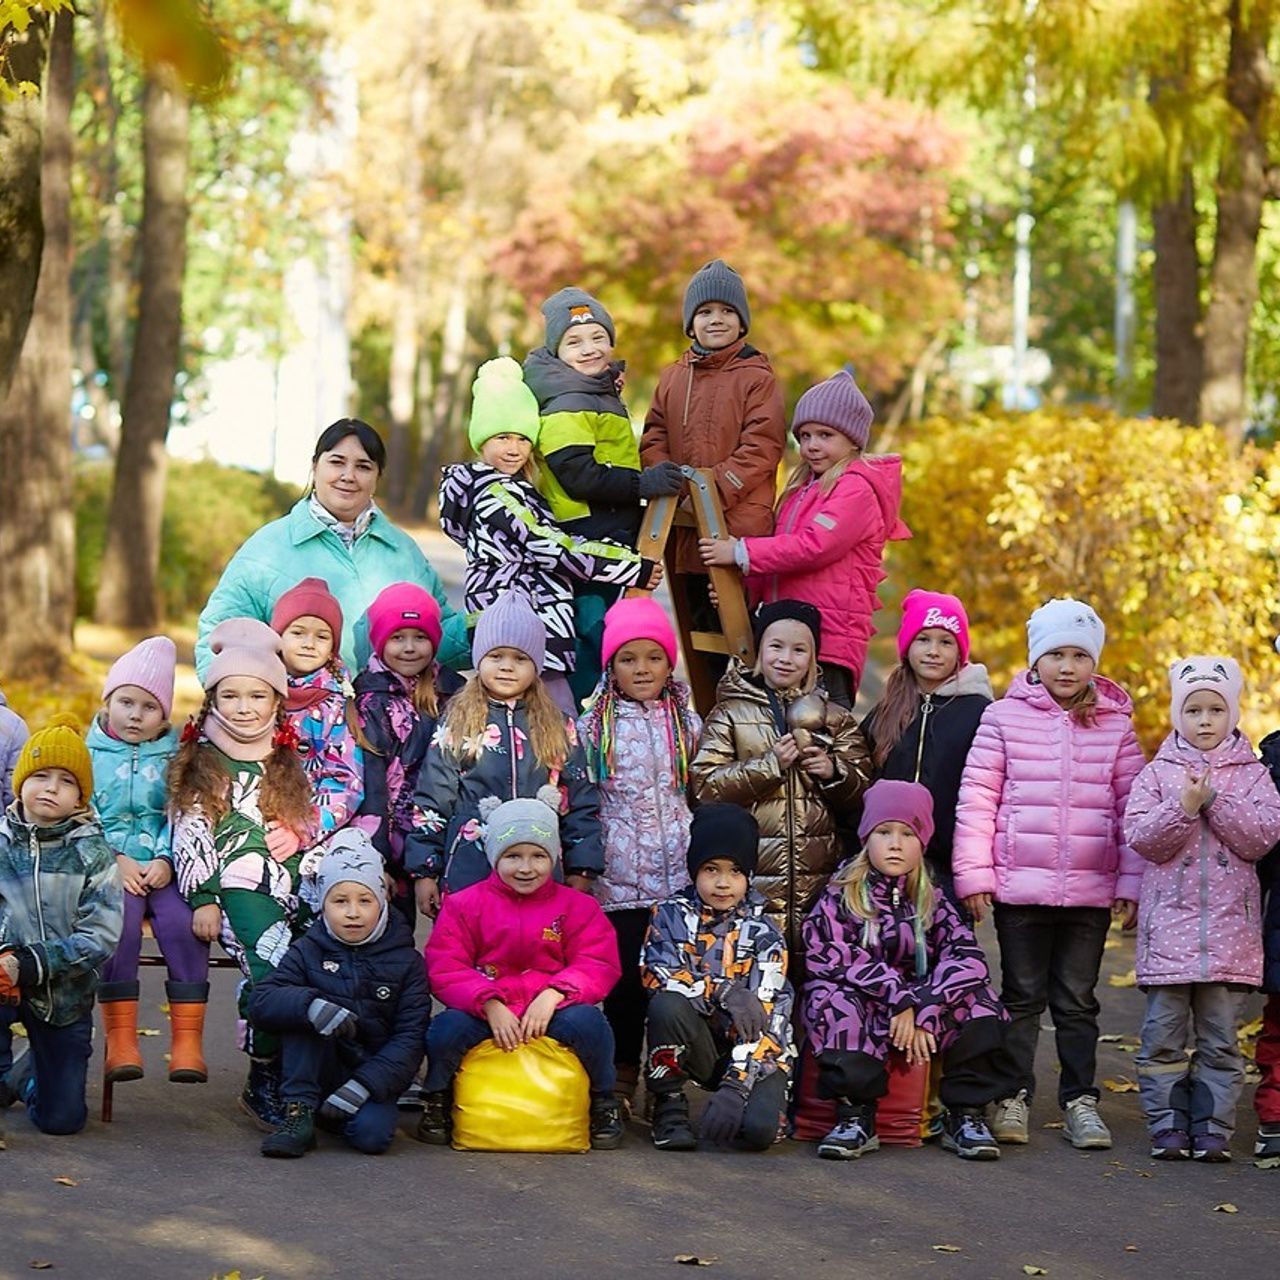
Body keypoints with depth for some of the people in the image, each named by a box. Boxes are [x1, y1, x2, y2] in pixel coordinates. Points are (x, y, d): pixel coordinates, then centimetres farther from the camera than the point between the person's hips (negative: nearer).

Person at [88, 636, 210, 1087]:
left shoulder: (175, 757, 12)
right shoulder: (89, 753, 10)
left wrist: (166, 860, -14)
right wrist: (116, 860, -12)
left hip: (163, 868, 1)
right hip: (108, 864, -1)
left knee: (182, 921, -27)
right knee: (120, 919, -30)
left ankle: (188, 1041, -24)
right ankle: (120, 1039, -28)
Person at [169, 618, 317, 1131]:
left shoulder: (289, 761, 23)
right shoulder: (201, 762, 13)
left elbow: (313, 828, 24)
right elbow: (189, 834, 5)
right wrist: (203, 898, -6)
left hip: (293, 890, 3)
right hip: (236, 889, -3)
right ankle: (263, 1084, -15)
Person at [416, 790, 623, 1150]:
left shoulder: (576, 906, 7)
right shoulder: (465, 905, 5)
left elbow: (599, 965, -3)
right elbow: (444, 970, -4)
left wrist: (552, 995, -22)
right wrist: (490, 1005, -20)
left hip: (549, 1012, 0)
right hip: (483, 1013, 0)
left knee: (586, 1022, -32)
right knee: (446, 1028, -32)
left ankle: (603, 1102, -3)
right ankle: (436, 1100, 1)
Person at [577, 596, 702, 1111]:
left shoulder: (686, 721, 10)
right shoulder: (594, 725, 5)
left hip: (679, 874, 1)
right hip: (620, 878, -1)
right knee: (626, 979, -1)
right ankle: (621, 1082, 11)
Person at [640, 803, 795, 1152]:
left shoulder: (763, 935, -5)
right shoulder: (671, 914, 0)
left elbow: (762, 1018, -14)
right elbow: (657, 976, -15)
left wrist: (735, 1086, -26)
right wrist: (722, 992, -28)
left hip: (750, 1050, -1)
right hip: (696, 1043, 1)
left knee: (759, 1128, -30)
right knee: (668, 1004, -31)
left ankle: (767, 1099, 9)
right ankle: (669, 1107, -12)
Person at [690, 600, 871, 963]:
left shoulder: (834, 719, 18)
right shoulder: (730, 714, 9)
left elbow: (862, 796, 15)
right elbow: (704, 787, -3)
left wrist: (835, 772, -6)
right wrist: (771, 764, -11)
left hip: (819, 882, 3)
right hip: (752, 882, -2)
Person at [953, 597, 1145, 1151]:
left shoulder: (1115, 726, 5)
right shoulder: (1005, 717, 0)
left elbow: (1132, 808, 7)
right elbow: (977, 798, 0)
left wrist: (1131, 884, 3)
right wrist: (973, 875, -5)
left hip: (1091, 892, 1)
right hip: (1019, 888, -1)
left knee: (1077, 1000, 9)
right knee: (1022, 996, 7)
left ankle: (1079, 1100, 18)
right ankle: (1012, 1097, 17)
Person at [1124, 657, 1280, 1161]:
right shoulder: (1157, 774, 7)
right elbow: (1140, 836, -4)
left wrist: (1215, 800, -13)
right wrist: (1184, 807, -16)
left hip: (1230, 926, 0)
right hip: (1169, 923, 0)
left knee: (1220, 1034, 3)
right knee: (1164, 1031, 0)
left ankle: (1213, 1127, 8)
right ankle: (1167, 1124, 7)